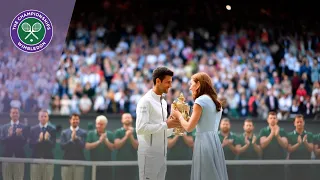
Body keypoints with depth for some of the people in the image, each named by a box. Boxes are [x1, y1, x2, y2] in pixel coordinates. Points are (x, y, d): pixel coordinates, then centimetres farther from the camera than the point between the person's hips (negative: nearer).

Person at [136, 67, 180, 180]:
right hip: (149, 154, -8)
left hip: (161, 153, 8)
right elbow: (141, 128, -22)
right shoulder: (146, 101, -11)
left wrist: (173, 126, 1)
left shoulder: (163, 102, 16)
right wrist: (166, 125, -20)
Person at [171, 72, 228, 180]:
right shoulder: (216, 102, 16)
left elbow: (189, 127, -11)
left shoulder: (200, 100, -9)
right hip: (215, 141, 8)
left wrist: (178, 115, 6)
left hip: (204, 141, -8)